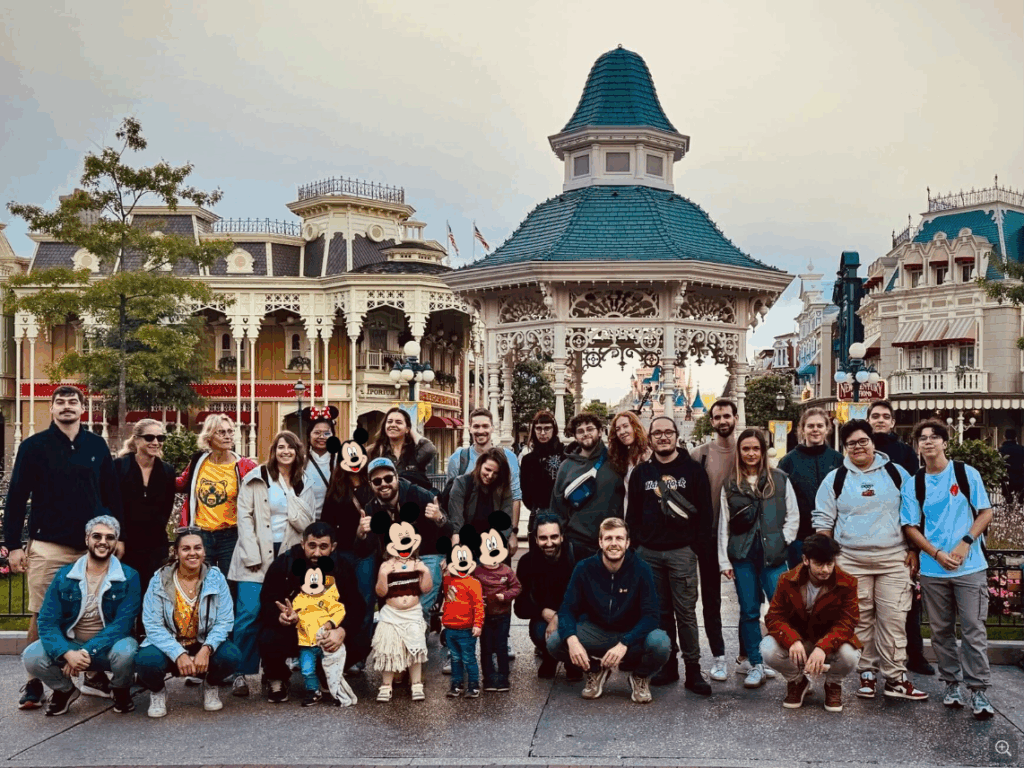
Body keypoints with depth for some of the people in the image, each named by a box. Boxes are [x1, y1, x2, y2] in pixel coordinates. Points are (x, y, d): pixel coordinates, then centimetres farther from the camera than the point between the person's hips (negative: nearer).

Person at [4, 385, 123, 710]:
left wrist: (118, 536, 9)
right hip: (47, 546, -2)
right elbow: (16, 498, 0)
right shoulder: (34, 446, 1)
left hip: (92, 547, 2)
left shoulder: (97, 446, 9)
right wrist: (13, 545, -4)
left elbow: (112, 495, 13)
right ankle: (34, 683, 10)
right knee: (42, 616, 1)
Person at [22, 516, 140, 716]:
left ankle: (121, 692, 0)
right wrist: (67, 653, -29)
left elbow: (123, 624, -16)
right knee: (32, 656, -25)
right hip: (70, 645, 2)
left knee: (125, 651, -36)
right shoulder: (64, 576, -2)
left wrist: (87, 652, -28)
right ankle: (65, 690, 8)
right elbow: (47, 622, -9)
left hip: (108, 647, -2)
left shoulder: (129, 577, -8)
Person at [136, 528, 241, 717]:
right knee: (147, 661, -32)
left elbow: (225, 621, -9)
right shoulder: (159, 581, -8)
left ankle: (211, 686, 9)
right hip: (169, 645, -1)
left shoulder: (216, 578, -6)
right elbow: (153, 626, -14)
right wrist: (179, 655, -26)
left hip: (205, 644, 1)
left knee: (231, 656, -29)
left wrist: (207, 649, -27)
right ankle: (157, 691, 7)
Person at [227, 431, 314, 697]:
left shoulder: (303, 486, 12)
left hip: (288, 556, 3)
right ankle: (241, 673, -3)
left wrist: (292, 496, -8)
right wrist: (252, 556, -11)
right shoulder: (256, 479, 2)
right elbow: (244, 518, -3)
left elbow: (306, 524, 4)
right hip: (257, 556, -3)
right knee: (249, 613, -12)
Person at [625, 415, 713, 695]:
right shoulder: (641, 472, 11)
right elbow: (633, 512, 14)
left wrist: (697, 545, -6)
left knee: (686, 612, -4)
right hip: (649, 553, 3)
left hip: (682, 552, -3)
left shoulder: (693, 470, 2)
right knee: (660, 612, 8)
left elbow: (705, 511, 1)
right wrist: (637, 544, 5)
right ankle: (668, 665, 16)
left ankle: (693, 669, 1)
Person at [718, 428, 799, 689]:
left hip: (772, 555, -2)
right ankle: (756, 665, 14)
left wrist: (782, 541, -4)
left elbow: (793, 516, 7)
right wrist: (724, 560, 4)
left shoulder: (779, 480, 4)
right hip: (742, 556, 2)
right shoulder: (730, 485, 8)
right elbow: (723, 524, 9)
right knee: (749, 612, 6)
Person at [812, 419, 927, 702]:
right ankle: (866, 674, 15)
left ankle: (895, 679, 4)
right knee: (860, 620, 4)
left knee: (894, 619, -3)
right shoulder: (835, 479, 6)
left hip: (894, 560, 0)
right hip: (851, 562, 0)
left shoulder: (896, 473, 7)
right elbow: (822, 520, 8)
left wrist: (914, 551, 4)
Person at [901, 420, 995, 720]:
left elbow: (986, 513, 1)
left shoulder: (967, 474, 0)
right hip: (932, 569, 2)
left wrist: (965, 543, -12)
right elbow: (911, 527, 2)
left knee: (973, 630, -3)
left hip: (970, 567, -2)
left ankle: (978, 690, 2)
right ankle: (952, 683, 21)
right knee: (941, 631, 9)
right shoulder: (914, 484, 4)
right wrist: (937, 554, -11)